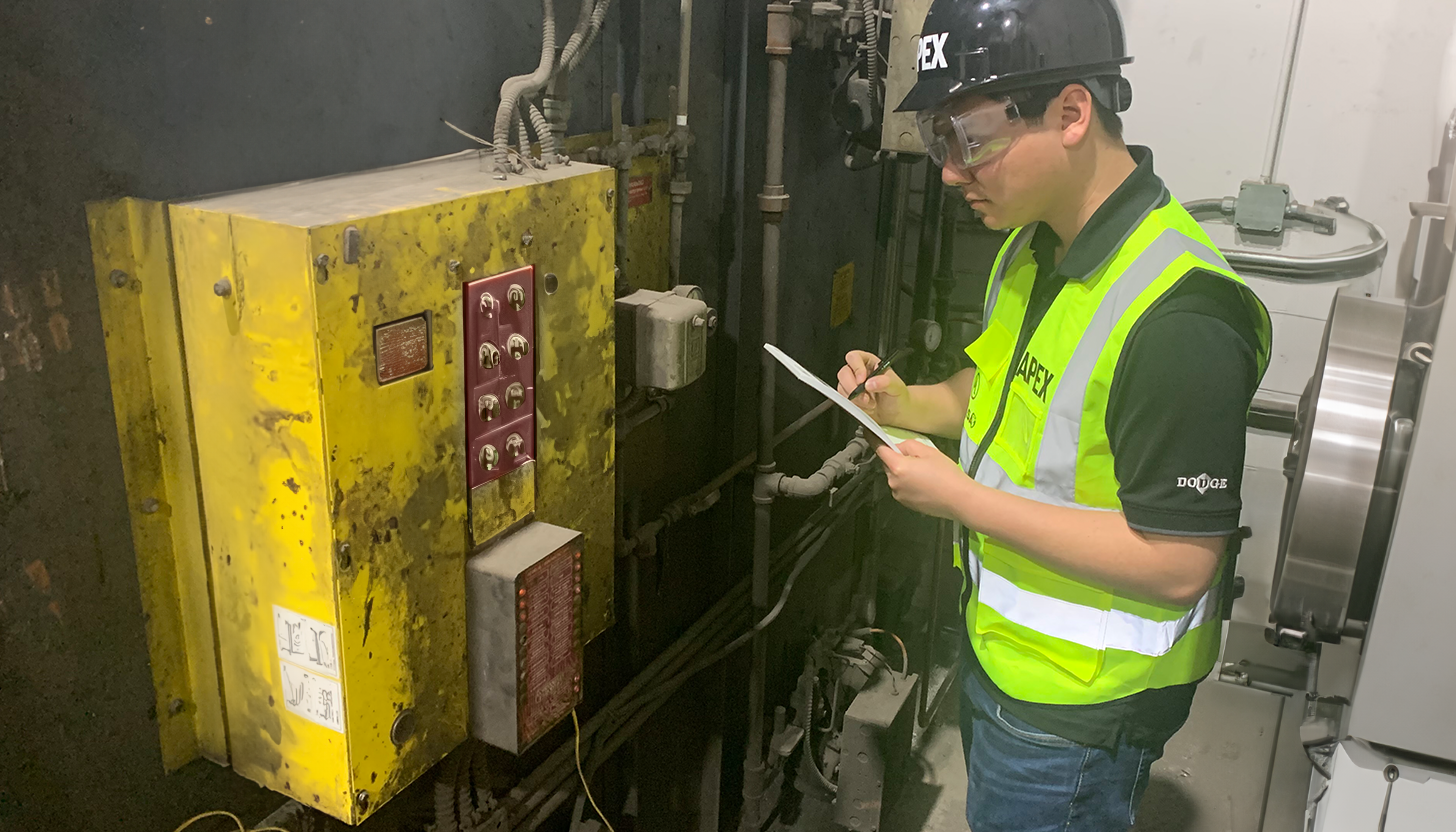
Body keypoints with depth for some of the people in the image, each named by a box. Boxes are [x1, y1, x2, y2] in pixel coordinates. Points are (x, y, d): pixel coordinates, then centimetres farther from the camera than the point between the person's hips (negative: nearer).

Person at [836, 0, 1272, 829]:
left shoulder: (1179, 316, -30)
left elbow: (1177, 565, -28)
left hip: (1081, 702, -8)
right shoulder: (1035, 247, -2)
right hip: (1000, 641, 8)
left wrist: (960, 497, -27)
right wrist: (909, 404, -5)